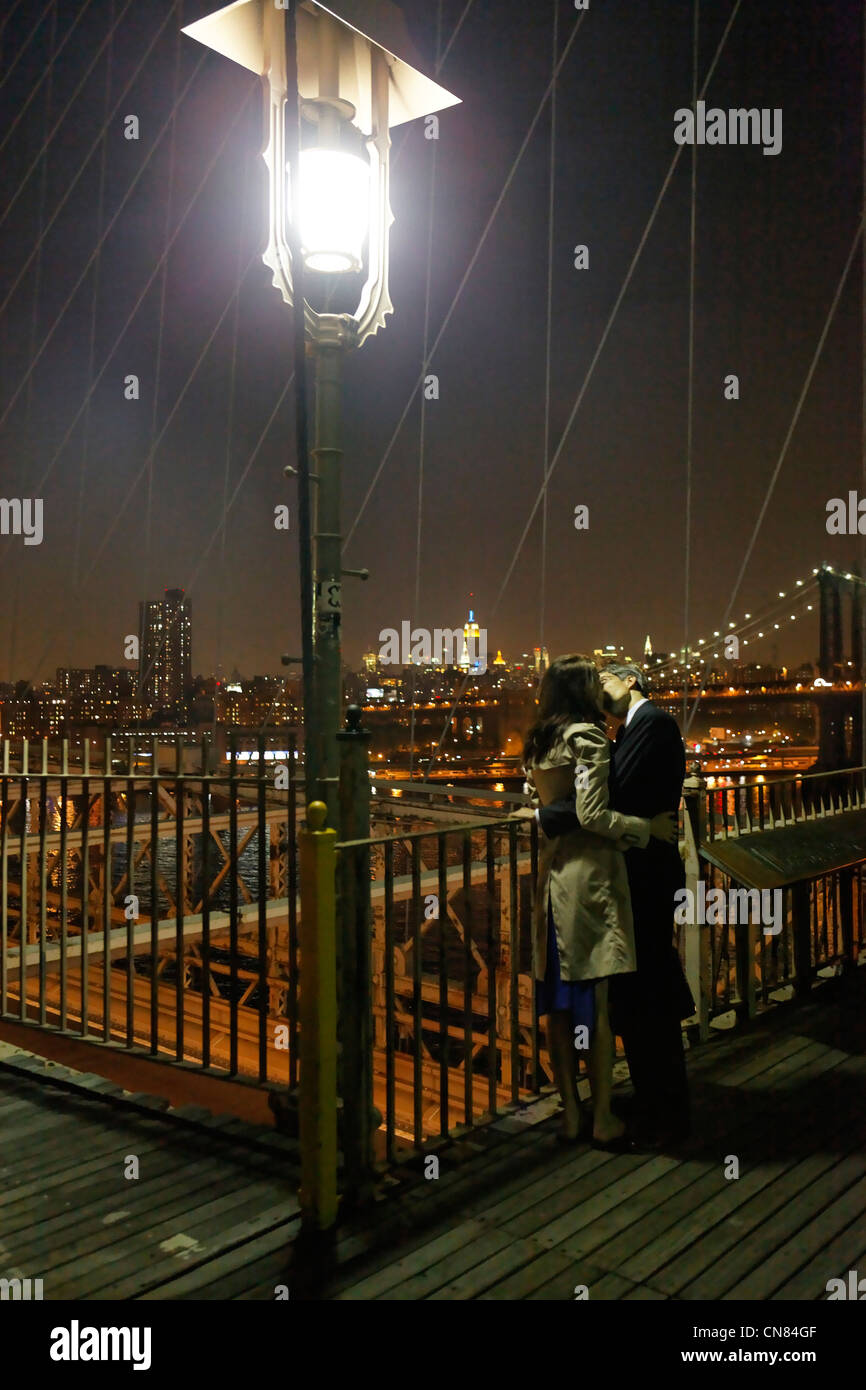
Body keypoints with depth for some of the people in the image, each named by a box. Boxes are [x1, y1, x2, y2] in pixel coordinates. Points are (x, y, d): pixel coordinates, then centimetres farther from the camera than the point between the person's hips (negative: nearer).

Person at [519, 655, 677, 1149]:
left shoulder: (538, 742, 13)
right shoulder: (588, 737, -11)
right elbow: (593, 815, -17)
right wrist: (649, 828, -7)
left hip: (551, 876, 8)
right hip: (590, 876, -8)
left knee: (560, 1000, 10)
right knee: (598, 999, 0)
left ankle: (570, 1113, 18)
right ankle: (604, 1118, 8)